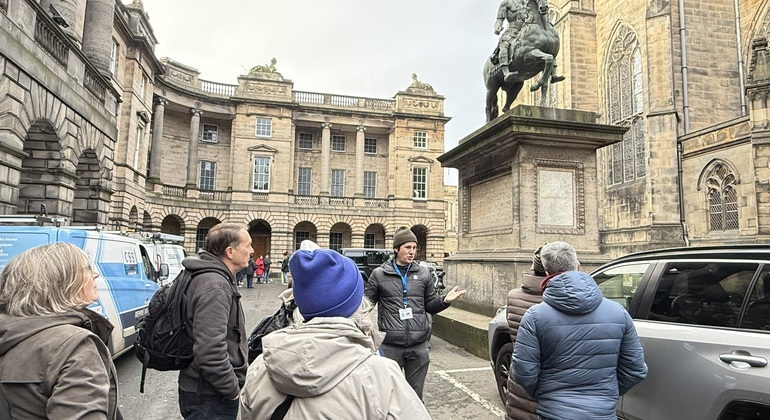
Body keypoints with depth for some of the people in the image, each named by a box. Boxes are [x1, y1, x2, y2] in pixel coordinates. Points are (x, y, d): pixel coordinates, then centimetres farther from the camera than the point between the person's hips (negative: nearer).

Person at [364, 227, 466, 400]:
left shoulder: (423, 274, 8)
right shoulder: (379, 274, 1)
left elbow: (430, 306, 12)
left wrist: (445, 300, -7)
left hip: (418, 346, 2)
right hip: (390, 345, -2)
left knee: (415, 393, 13)